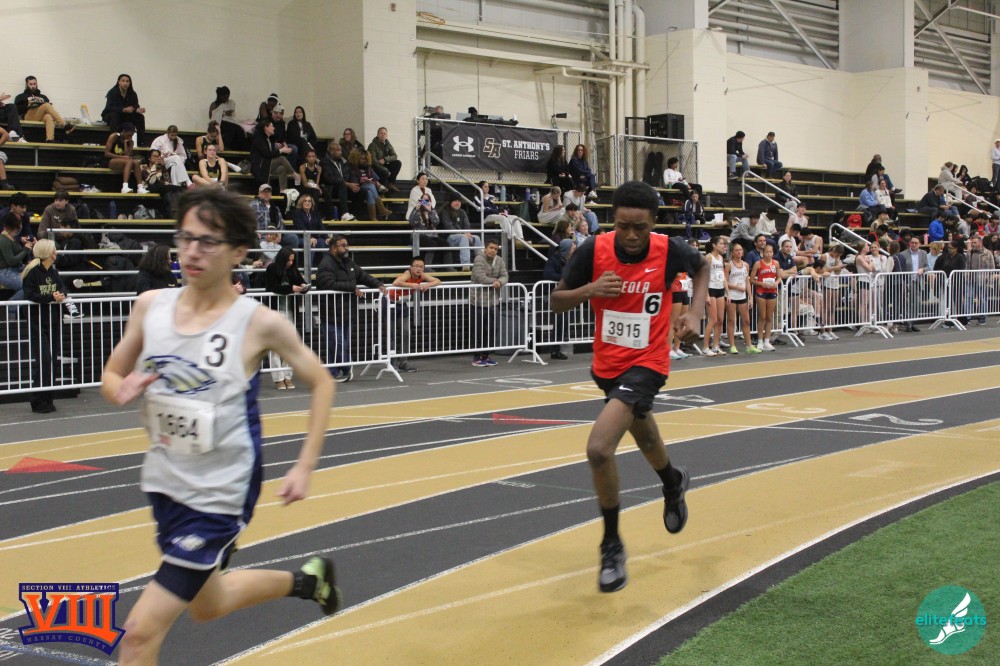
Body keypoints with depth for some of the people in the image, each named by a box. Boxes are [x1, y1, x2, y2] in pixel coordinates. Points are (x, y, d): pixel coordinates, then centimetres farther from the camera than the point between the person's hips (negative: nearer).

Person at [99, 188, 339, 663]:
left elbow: (321, 383, -3)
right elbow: (111, 374, 10)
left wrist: (305, 467, -9)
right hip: (165, 482, 6)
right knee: (207, 606, 28)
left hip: (221, 495, -6)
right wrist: (121, 390, -14)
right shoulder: (150, 305, -3)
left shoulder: (258, 323, -15)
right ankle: (306, 580, 52)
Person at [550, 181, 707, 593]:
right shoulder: (593, 250, -14)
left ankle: (612, 546, -4)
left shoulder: (669, 251, -16)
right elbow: (557, 302, -4)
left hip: (646, 365, -4)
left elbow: (702, 266, 8)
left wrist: (695, 313, -6)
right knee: (644, 436, 30)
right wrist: (589, 290, -24)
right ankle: (673, 482, 65)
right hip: (607, 363, 5)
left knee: (598, 448, -23)